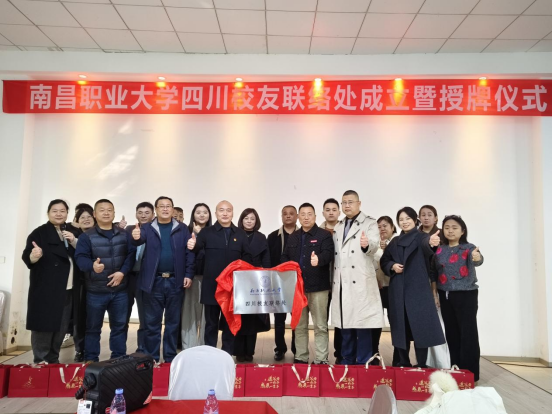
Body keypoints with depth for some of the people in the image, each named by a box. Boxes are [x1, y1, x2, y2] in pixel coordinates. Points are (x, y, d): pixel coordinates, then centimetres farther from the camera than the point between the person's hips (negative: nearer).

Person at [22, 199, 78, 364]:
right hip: (45, 290, -5)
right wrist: (33, 256, -36)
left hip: (67, 289, 5)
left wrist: (73, 243, -8)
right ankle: (40, 362, 7)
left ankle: (53, 360, 24)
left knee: (61, 328, 11)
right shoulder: (39, 233, -4)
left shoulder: (70, 233, 12)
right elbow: (26, 256, -13)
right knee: (44, 326, -5)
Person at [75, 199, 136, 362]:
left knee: (119, 325, 11)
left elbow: (131, 254, 1)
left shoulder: (124, 235, 7)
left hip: (119, 290, 3)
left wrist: (122, 272, -13)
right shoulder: (86, 236, -3)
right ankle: (91, 360, 21)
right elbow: (80, 257, -14)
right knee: (93, 327, 9)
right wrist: (92, 266, -35)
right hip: (95, 291, -2)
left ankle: (119, 359, 24)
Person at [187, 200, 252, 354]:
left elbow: (247, 257, 7)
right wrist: (192, 246, -32)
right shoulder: (206, 232, 3)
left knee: (230, 323, 12)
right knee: (211, 323, 9)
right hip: (212, 286, -1)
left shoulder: (241, 234, 8)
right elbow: (196, 251, -9)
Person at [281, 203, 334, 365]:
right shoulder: (293, 237, 14)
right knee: (299, 326, 13)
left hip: (318, 286, -5)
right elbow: (284, 257, 15)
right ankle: (300, 357, 23)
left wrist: (319, 259, -38)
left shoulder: (324, 235, -3)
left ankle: (321, 359, 10)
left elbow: (328, 253, -17)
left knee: (320, 326, 3)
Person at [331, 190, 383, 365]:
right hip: (341, 283, 5)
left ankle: (363, 363, 9)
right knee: (345, 324, 12)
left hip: (360, 282, -5)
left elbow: (375, 244, -18)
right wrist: (333, 280, 13)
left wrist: (367, 244, -41)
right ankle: (347, 361, 24)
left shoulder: (369, 223, 0)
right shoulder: (338, 227, 17)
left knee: (362, 323, -2)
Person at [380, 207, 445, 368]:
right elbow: (384, 261, 16)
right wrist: (392, 266, -6)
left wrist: (431, 242, -51)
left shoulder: (421, 237, -3)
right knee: (401, 327, 8)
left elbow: (425, 244, -28)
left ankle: (421, 365, 4)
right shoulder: (395, 242, 12)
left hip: (418, 289, -4)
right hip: (398, 290, 4)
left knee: (420, 326, -6)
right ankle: (404, 363, 20)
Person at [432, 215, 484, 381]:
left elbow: (476, 260, -28)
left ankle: (470, 372, 9)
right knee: (451, 333, 11)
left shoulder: (469, 248, -6)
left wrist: (477, 258, -50)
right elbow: (434, 273, 8)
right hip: (446, 296, 4)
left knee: (468, 333, -2)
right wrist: (434, 293, 4)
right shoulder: (439, 250, 5)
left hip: (466, 295, -4)